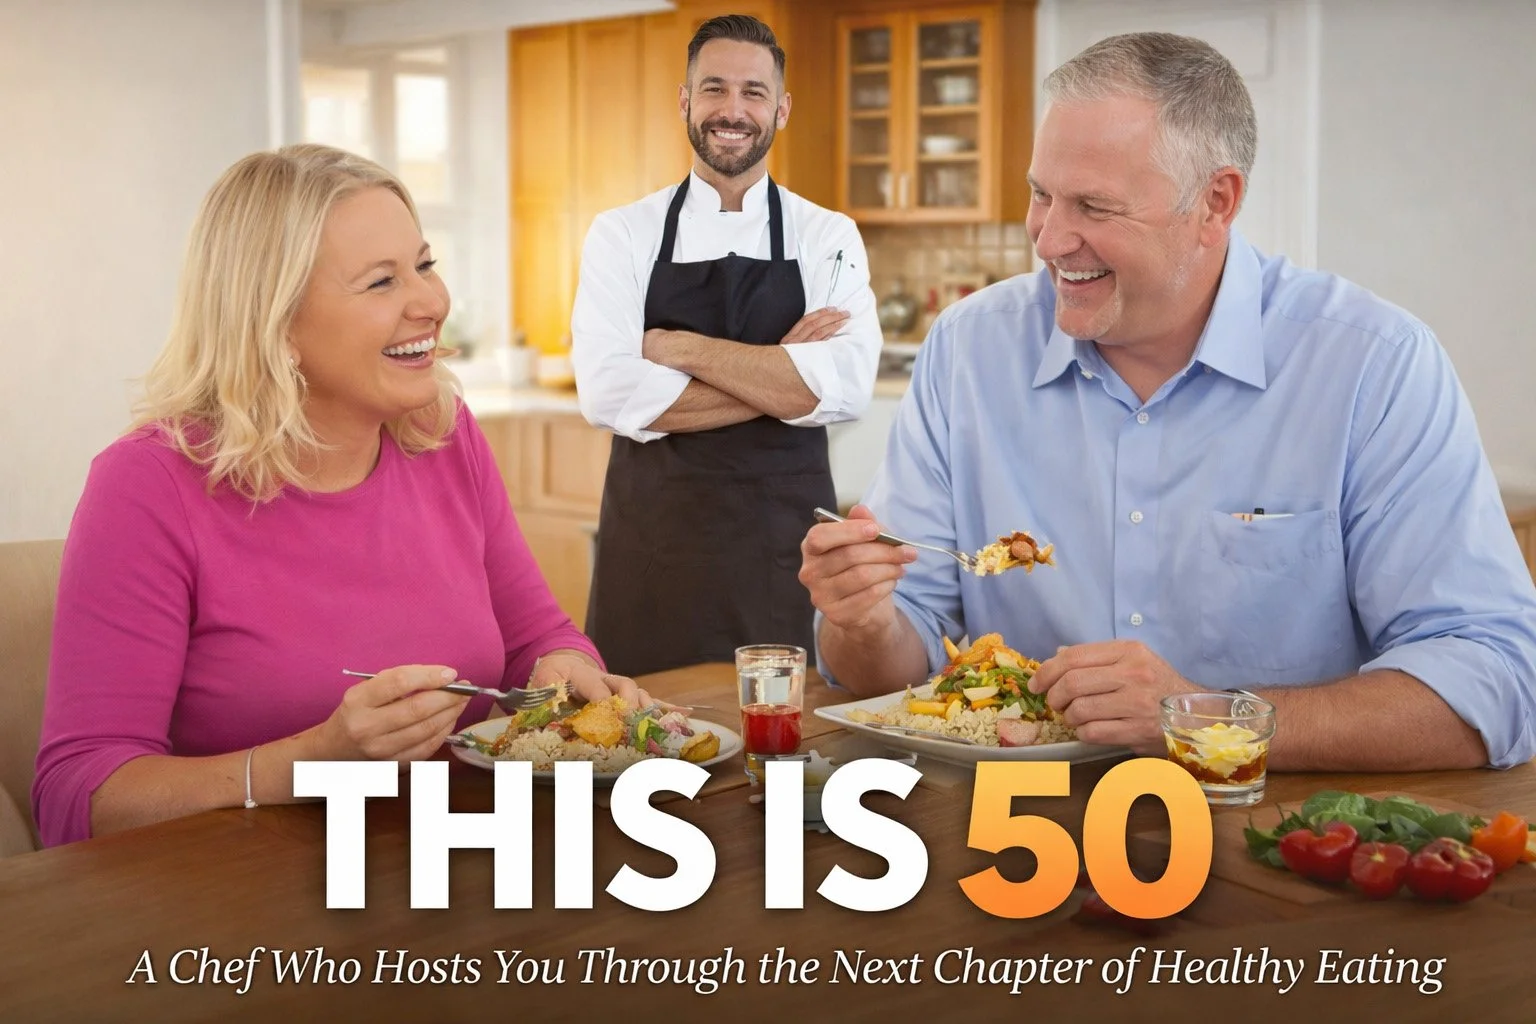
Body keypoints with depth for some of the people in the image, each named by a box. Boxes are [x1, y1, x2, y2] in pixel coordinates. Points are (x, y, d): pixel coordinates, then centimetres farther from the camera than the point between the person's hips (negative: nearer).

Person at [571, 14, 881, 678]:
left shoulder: (828, 238, 2)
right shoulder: (622, 235, 2)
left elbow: (846, 387, -14)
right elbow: (608, 394, -12)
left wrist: (682, 348, -13)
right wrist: (782, 379, -13)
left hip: (786, 537, 0)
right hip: (653, 531, 0)